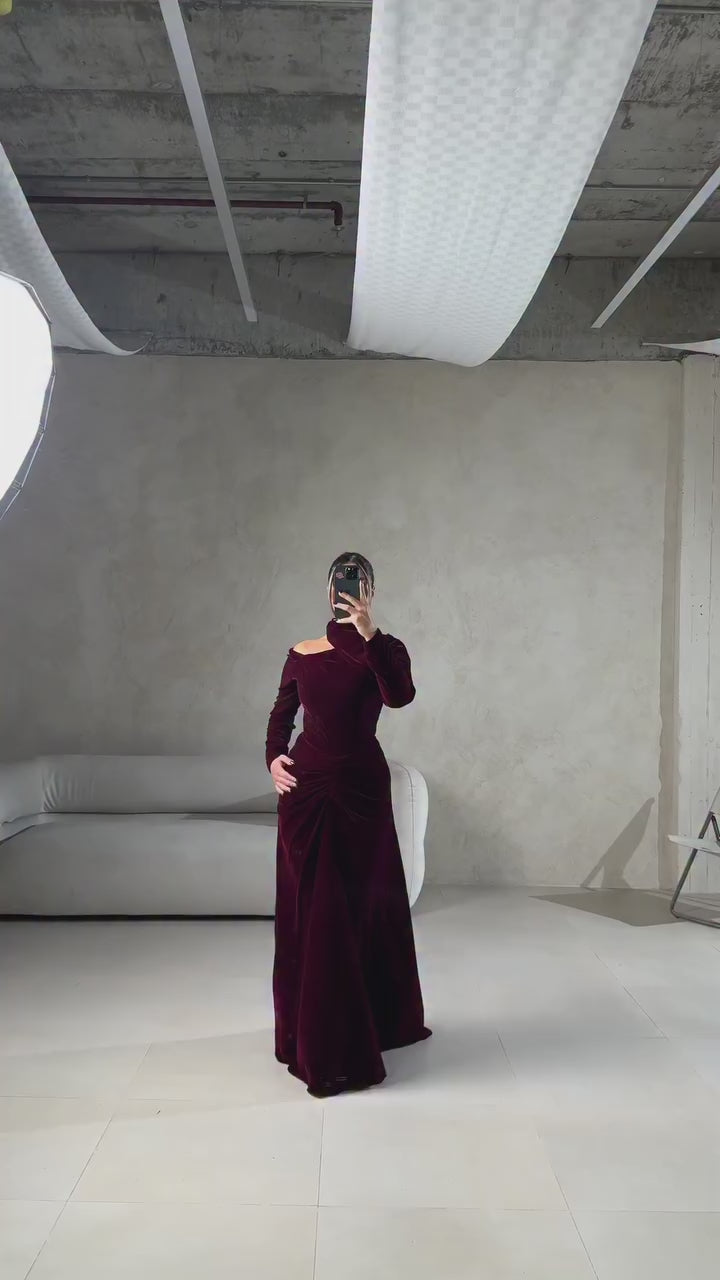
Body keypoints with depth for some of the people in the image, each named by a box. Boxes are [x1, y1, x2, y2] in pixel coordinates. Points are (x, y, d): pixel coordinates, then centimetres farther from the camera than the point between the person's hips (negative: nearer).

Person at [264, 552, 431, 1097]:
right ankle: (316, 1039, 22)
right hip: (306, 788, 2)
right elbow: (281, 717, 14)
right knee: (311, 909, 7)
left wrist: (368, 634, -34)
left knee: (361, 906, 6)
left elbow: (401, 695, -24)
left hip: (362, 789, -2)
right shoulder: (301, 654, 5)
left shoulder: (384, 649, -3)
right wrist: (273, 758, -5)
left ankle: (380, 1019, 23)